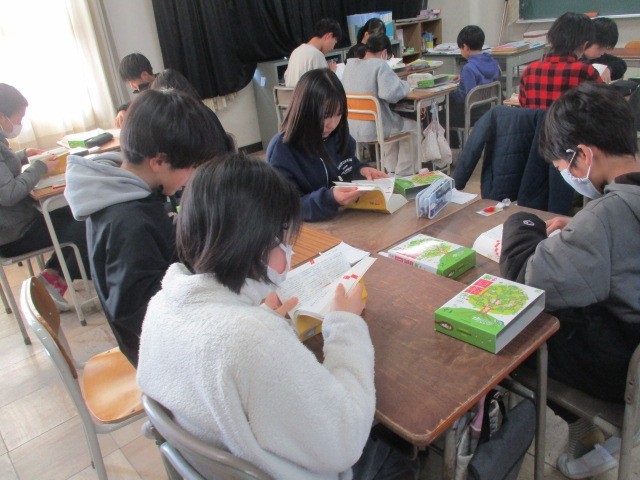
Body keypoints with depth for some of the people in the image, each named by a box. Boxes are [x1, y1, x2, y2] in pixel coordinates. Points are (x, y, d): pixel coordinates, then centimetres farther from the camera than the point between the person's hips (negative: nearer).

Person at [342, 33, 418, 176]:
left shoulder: (350, 64, 6)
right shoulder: (380, 65, -15)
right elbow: (390, 93, -28)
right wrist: (404, 85, -6)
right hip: (372, 130, -8)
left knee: (397, 120, 35)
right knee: (412, 126, 20)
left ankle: (391, 169, 40)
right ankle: (404, 174, 25)